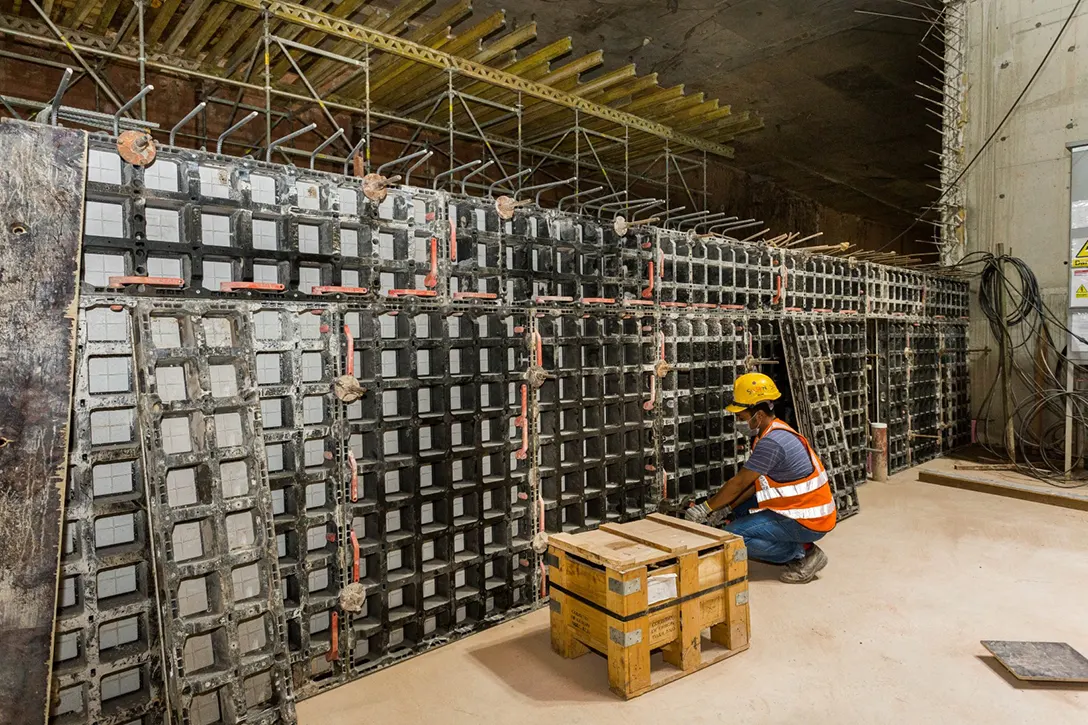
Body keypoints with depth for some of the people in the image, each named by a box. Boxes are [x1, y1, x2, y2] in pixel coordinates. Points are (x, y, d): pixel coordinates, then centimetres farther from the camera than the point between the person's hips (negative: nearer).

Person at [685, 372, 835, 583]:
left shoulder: (771, 442, -24)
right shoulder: (775, 432, 7)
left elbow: (739, 482, -17)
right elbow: (755, 481, 11)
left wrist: (706, 508, -6)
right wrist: (726, 509, 5)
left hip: (808, 521, -10)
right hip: (799, 507, 10)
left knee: (734, 534, -15)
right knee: (741, 509, 15)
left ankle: (804, 553, -2)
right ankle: (799, 545, 12)